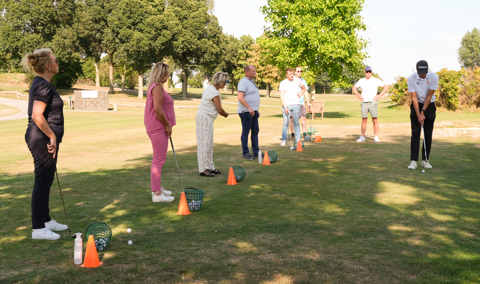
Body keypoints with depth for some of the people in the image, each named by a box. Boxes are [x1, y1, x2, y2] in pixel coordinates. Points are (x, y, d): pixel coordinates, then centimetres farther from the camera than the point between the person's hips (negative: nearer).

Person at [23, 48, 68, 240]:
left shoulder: (41, 84, 15)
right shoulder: (43, 86, -17)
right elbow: (37, 116, -25)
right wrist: (52, 136, -18)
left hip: (44, 140, 11)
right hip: (42, 140, -11)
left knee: (46, 181, 17)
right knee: (42, 182, -5)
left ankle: (45, 220, 29)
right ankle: (38, 229, 3)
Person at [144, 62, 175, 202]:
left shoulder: (156, 87, 16)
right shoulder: (157, 87, -16)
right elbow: (157, 109, -25)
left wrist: (167, 125, 16)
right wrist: (167, 125, -16)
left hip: (158, 128, 11)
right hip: (158, 128, -11)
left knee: (158, 159, 19)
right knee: (159, 160, -8)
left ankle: (157, 188, 29)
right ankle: (157, 193, -5)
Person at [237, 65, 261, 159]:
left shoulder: (252, 81, 18)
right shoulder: (243, 82, -13)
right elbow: (240, 97, -22)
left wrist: (256, 110, 21)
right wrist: (249, 108, -25)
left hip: (253, 111, 9)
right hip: (246, 112, -9)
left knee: (255, 131, 10)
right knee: (246, 132, -2)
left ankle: (256, 151, 17)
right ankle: (245, 153, 4)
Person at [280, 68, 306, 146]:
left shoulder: (297, 81, 9)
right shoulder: (283, 83, 1)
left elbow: (304, 88, 26)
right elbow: (281, 96, -4)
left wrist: (300, 95, 7)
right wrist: (285, 107, -14)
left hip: (296, 104, 2)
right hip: (286, 105, -2)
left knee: (296, 123, 3)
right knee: (285, 123, -4)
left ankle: (298, 139, 7)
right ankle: (283, 140, 4)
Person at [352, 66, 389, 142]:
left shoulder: (376, 80, 3)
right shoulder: (361, 81, 11)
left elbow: (386, 87, 4)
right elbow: (354, 88, 24)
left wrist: (379, 96, -3)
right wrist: (358, 96, 10)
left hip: (373, 102, -2)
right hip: (364, 103, 2)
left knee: (375, 120, -5)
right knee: (364, 120, 0)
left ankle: (376, 137, 0)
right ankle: (362, 137, 5)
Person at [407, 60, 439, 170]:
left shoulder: (434, 77, -17)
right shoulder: (411, 79, -16)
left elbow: (429, 96, -13)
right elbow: (414, 97, -15)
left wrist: (423, 112, -13)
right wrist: (418, 115, -18)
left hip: (429, 105, 1)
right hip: (416, 105, -1)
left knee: (428, 135, 1)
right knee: (415, 133, -7)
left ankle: (425, 160, 10)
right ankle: (413, 161, -8)